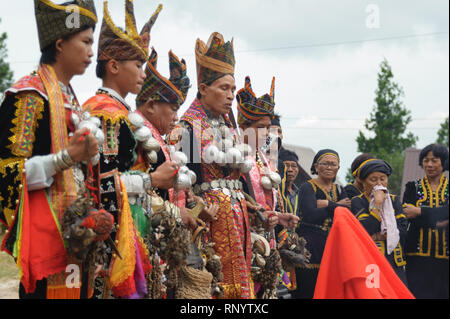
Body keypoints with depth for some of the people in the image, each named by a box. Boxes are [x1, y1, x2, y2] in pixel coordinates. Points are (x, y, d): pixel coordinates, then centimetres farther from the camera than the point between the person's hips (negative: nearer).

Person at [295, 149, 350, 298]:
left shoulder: (339, 190, 17)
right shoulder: (307, 188, -1)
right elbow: (311, 215, -18)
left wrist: (326, 204, -12)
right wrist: (337, 206, -9)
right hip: (310, 248, -5)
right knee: (307, 292, -6)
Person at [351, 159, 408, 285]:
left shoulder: (394, 200, 16)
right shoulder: (357, 202, 5)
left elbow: (403, 230, 4)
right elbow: (366, 231, -11)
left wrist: (378, 236, -6)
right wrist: (377, 204, -8)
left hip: (394, 262, 4)